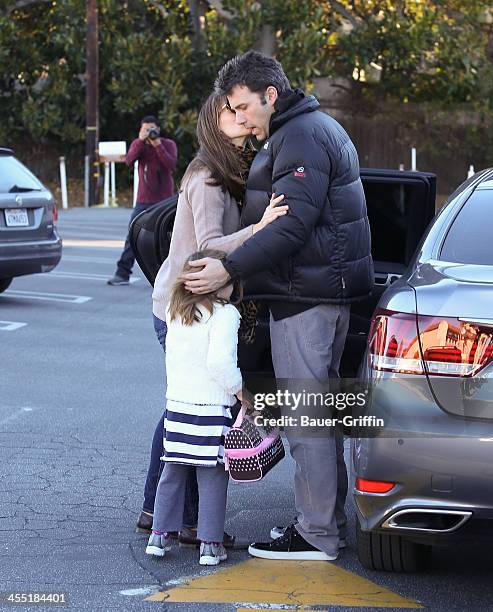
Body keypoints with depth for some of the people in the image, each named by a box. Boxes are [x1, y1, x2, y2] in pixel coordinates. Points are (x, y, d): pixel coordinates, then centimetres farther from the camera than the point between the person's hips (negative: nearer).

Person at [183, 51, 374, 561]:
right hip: (328, 290, 11)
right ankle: (329, 521, 23)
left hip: (306, 296, -11)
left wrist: (229, 270, -28)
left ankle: (316, 535, -4)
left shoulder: (300, 138, -15)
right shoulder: (316, 128, 20)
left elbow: (292, 223, -25)